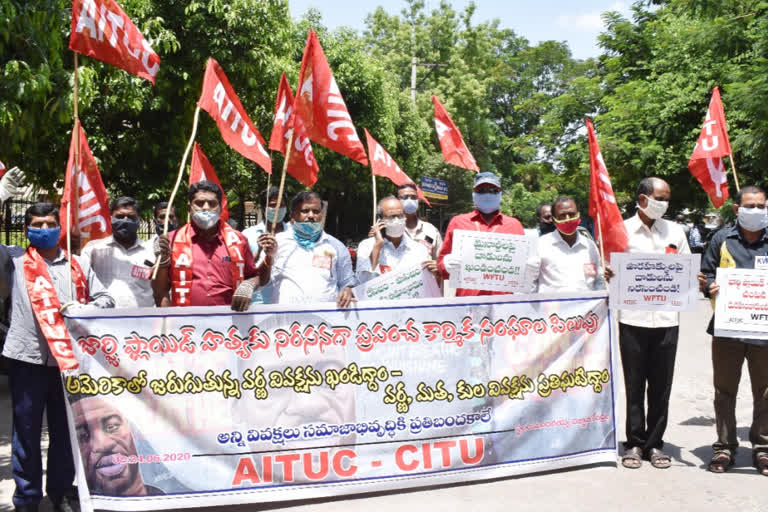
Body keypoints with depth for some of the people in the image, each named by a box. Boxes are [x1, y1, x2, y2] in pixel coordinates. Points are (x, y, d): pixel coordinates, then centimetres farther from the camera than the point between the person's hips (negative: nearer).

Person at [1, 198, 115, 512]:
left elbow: (105, 299, 11)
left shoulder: (78, 264, 11)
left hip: (69, 357, 2)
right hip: (27, 357, -2)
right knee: (26, 431, 7)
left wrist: (83, 309, -11)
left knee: (65, 430, 12)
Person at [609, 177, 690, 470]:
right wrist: (608, 275, -18)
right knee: (634, 385, 5)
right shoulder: (621, 231, 4)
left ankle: (654, 443, 20)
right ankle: (635, 443, 17)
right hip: (632, 318, -2)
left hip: (666, 318, 2)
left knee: (661, 385, 7)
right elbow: (611, 272, 5)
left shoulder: (675, 231, 12)